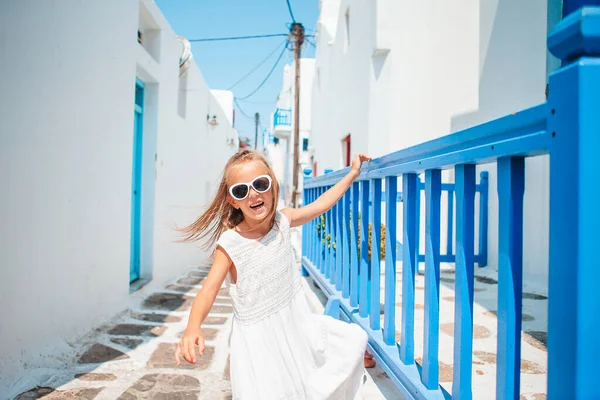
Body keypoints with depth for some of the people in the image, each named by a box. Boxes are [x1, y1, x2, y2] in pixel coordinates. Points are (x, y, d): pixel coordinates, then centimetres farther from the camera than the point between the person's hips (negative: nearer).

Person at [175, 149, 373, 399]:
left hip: (297, 323, 5)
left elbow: (320, 205, 6)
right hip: (259, 338, -5)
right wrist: (192, 328, -46)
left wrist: (352, 173, 10)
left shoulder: (281, 220, -9)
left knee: (354, 340, 17)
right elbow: (209, 289, -28)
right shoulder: (230, 244, -23)